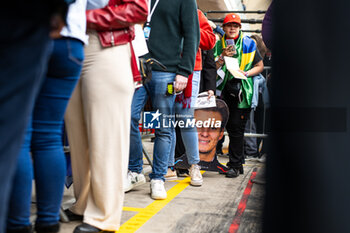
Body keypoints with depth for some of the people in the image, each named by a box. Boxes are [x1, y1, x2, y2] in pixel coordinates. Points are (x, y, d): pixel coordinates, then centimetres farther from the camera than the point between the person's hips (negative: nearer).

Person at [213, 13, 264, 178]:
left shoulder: (248, 44, 3)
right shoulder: (219, 45, 12)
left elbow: (260, 66, 7)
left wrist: (246, 73, -9)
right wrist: (222, 57, -9)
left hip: (242, 91, -4)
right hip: (225, 90, 4)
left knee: (236, 128, -7)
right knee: (230, 127, 8)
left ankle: (235, 165, 2)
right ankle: (238, 161, 24)